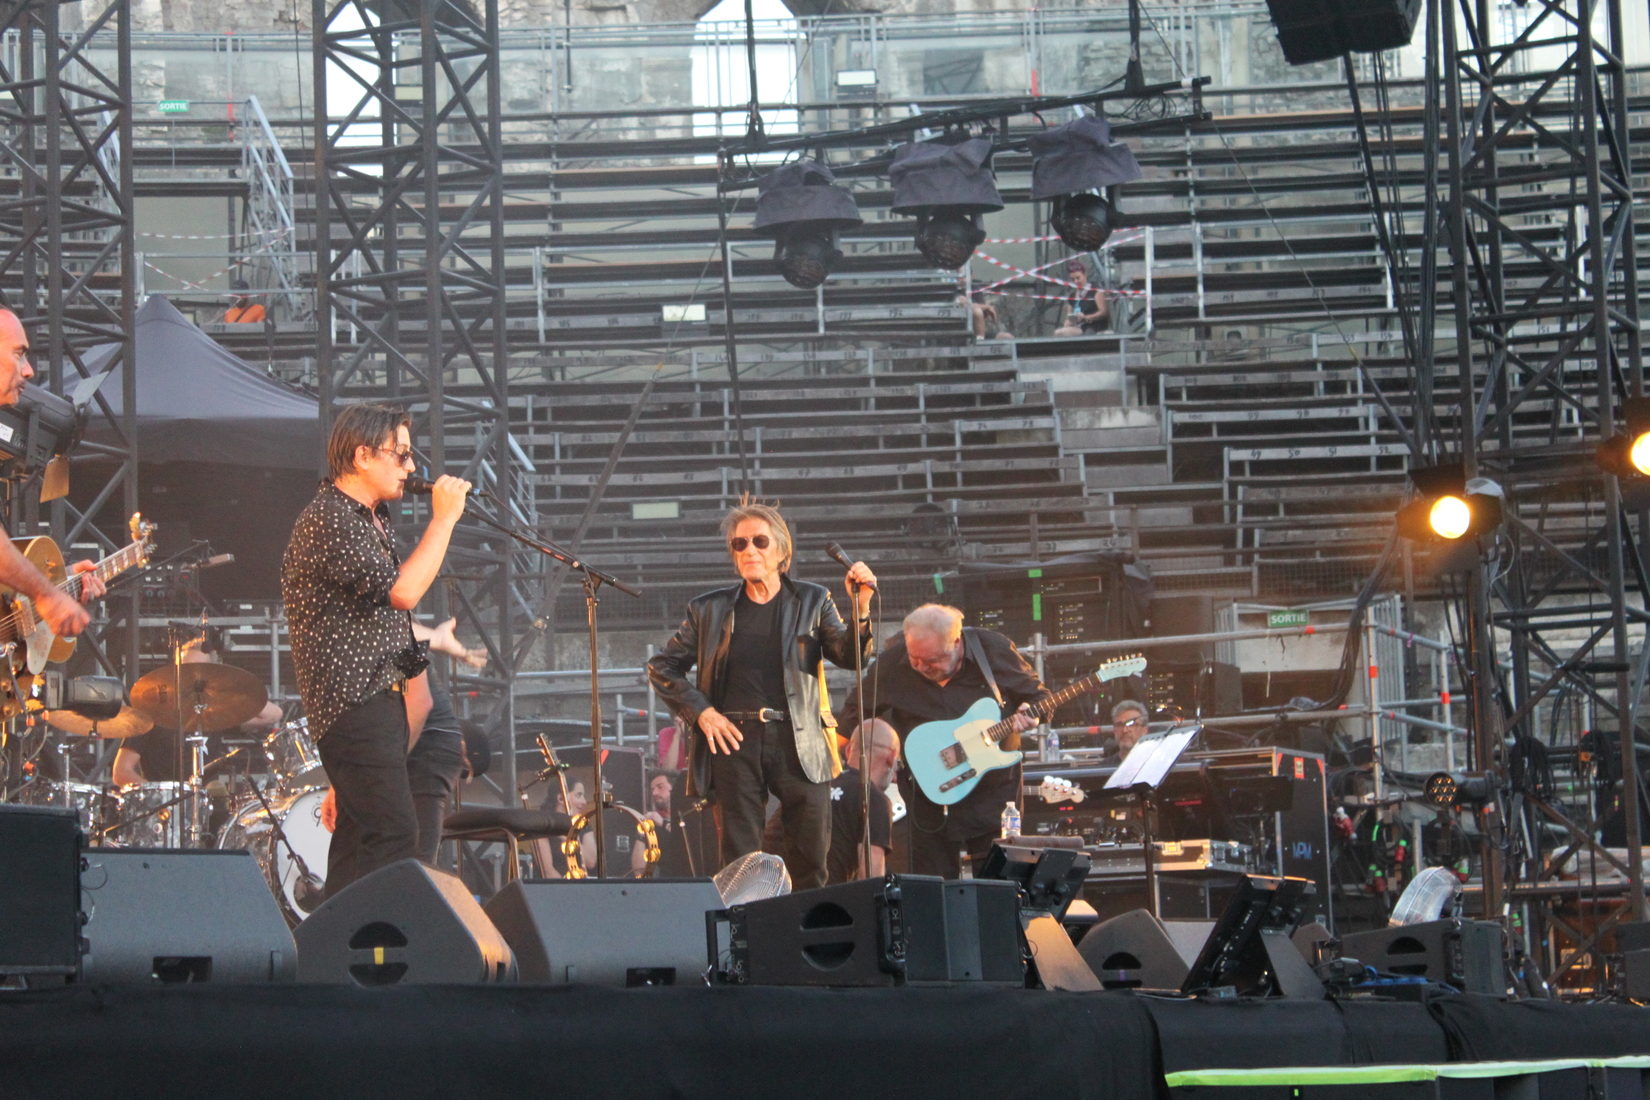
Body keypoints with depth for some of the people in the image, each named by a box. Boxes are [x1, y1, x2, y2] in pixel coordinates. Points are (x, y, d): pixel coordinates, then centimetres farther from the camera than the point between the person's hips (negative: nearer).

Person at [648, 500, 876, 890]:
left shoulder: (812, 602, 12)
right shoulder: (710, 610, 12)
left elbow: (849, 656, 0)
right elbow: (662, 667, 16)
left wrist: (861, 608, -18)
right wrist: (700, 712, 2)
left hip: (799, 743, 0)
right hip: (734, 739, 0)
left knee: (811, 864, -2)